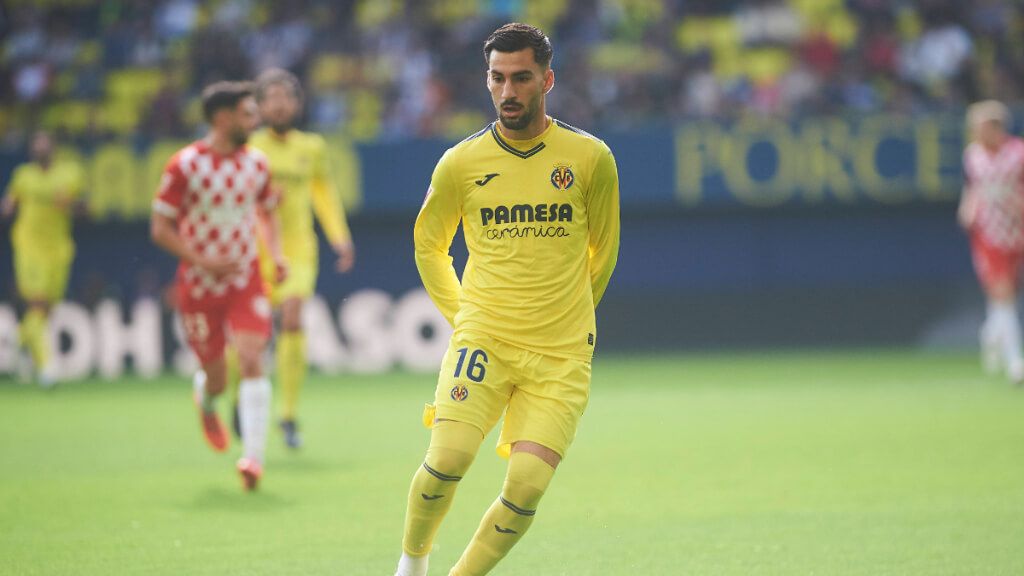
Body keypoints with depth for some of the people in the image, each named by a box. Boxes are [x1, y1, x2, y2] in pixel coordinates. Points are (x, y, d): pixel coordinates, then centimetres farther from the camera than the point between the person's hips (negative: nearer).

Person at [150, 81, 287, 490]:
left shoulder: (256, 162, 3)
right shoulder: (185, 165, -11)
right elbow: (160, 229, -9)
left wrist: (277, 254, 2)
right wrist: (204, 262, -20)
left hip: (246, 280, 2)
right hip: (199, 284, -2)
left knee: (252, 360, -18)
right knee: (216, 378, 5)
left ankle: (253, 456, -20)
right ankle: (205, 399, 44)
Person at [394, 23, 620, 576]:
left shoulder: (590, 158, 1)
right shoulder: (460, 163, 2)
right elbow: (428, 245, 18)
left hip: (560, 356, 0)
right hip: (482, 342, 0)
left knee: (527, 485, -14)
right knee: (448, 458, -20)